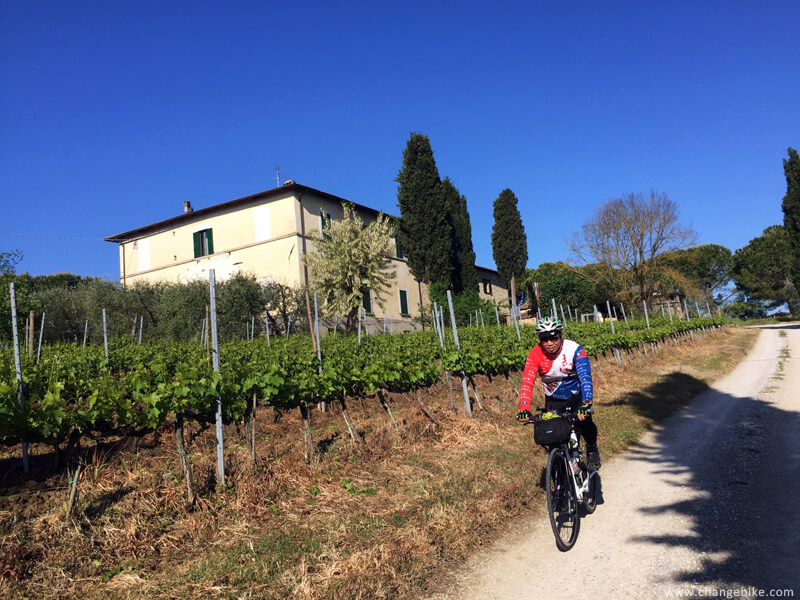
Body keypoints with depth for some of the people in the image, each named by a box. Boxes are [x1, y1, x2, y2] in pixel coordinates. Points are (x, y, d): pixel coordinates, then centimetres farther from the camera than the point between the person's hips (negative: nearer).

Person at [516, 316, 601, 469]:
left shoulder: (574, 350, -24)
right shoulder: (535, 354, -21)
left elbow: (585, 377, -34)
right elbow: (527, 382, -29)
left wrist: (586, 403, -49)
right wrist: (524, 409, -43)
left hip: (576, 395, -1)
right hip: (553, 399, 1)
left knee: (583, 421, -20)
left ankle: (592, 450, 10)